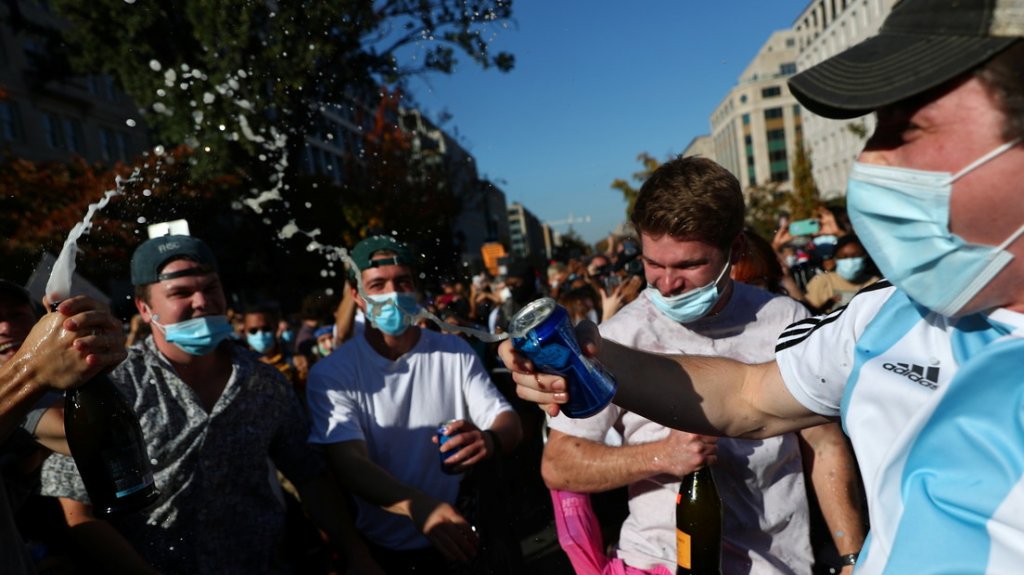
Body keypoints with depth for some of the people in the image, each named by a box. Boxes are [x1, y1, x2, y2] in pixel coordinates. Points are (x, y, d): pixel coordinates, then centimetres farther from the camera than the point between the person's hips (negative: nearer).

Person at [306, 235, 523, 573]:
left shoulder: (455, 352, -7)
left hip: (455, 534, 2)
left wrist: (491, 440, -36)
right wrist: (418, 506, -43)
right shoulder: (331, 374, -15)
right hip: (379, 546, -2)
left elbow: (508, 421, -11)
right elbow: (348, 463, -25)